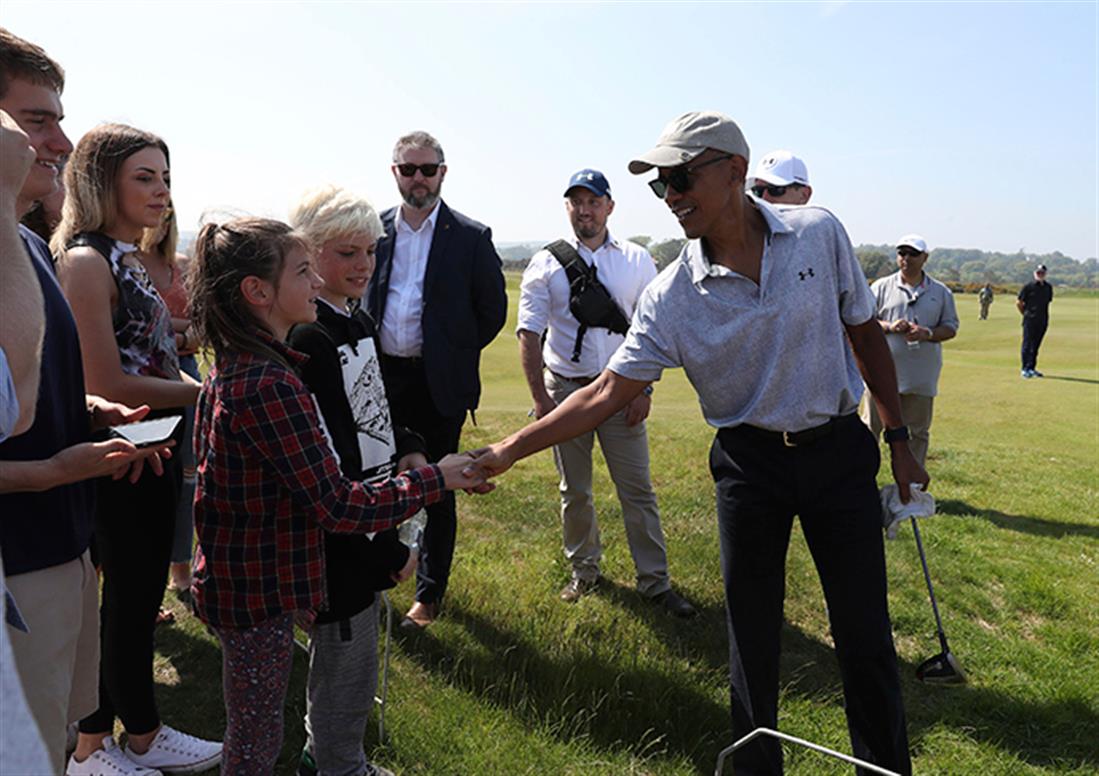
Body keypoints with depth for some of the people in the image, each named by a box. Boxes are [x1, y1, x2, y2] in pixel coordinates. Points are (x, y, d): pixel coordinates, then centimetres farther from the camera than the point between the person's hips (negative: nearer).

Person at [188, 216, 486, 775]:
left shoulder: (230, 369, 5)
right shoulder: (270, 384, -27)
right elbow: (340, 508, -28)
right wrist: (434, 479, -17)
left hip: (233, 577, 9)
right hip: (260, 589, -9)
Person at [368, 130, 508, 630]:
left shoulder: (471, 238, -3)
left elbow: (493, 310, 2)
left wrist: (453, 354, 3)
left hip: (438, 383, -2)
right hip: (381, 379, 3)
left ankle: (429, 592, 22)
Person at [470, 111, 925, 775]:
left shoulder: (820, 233, -8)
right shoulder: (671, 296, -11)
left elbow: (865, 334, 4)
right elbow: (609, 392, -13)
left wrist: (898, 438, 8)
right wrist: (509, 450, -22)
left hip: (839, 452, 0)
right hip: (750, 464, 0)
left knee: (866, 637, 7)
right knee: (753, 639, 10)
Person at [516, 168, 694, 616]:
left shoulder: (637, 261, 4)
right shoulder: (546, 264, 0)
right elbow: (529, 334, -2)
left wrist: (644, 390, -4)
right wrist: (540, 398, -9)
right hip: (564, 389, 0)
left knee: (637, 488, 2)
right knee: (574, 490, 10)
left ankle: (655, 582, 14)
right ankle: (583, 571, 28)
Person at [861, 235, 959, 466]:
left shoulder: (941, 292, 8)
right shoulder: (881, 287, 4)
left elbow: (951, 327, 8)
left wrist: (927, 333, -12)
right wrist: (889, 327, -16)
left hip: (921, 377, 2)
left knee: (917, 432, 10)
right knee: (870, 427, 1)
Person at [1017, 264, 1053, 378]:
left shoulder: (1048, 287, 10)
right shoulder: (1028, 287, -6)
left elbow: (1048, 301, 20)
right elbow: (1018, 302, -1)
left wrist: (1045, 315, 12)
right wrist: (1025, 314, 3)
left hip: (1043, 321, 5)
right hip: (1030, 320, -5)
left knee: (1036, 346, 10)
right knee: (1027, 345, -3)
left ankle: (1032, 368, 17)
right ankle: (1025, 369, 0)